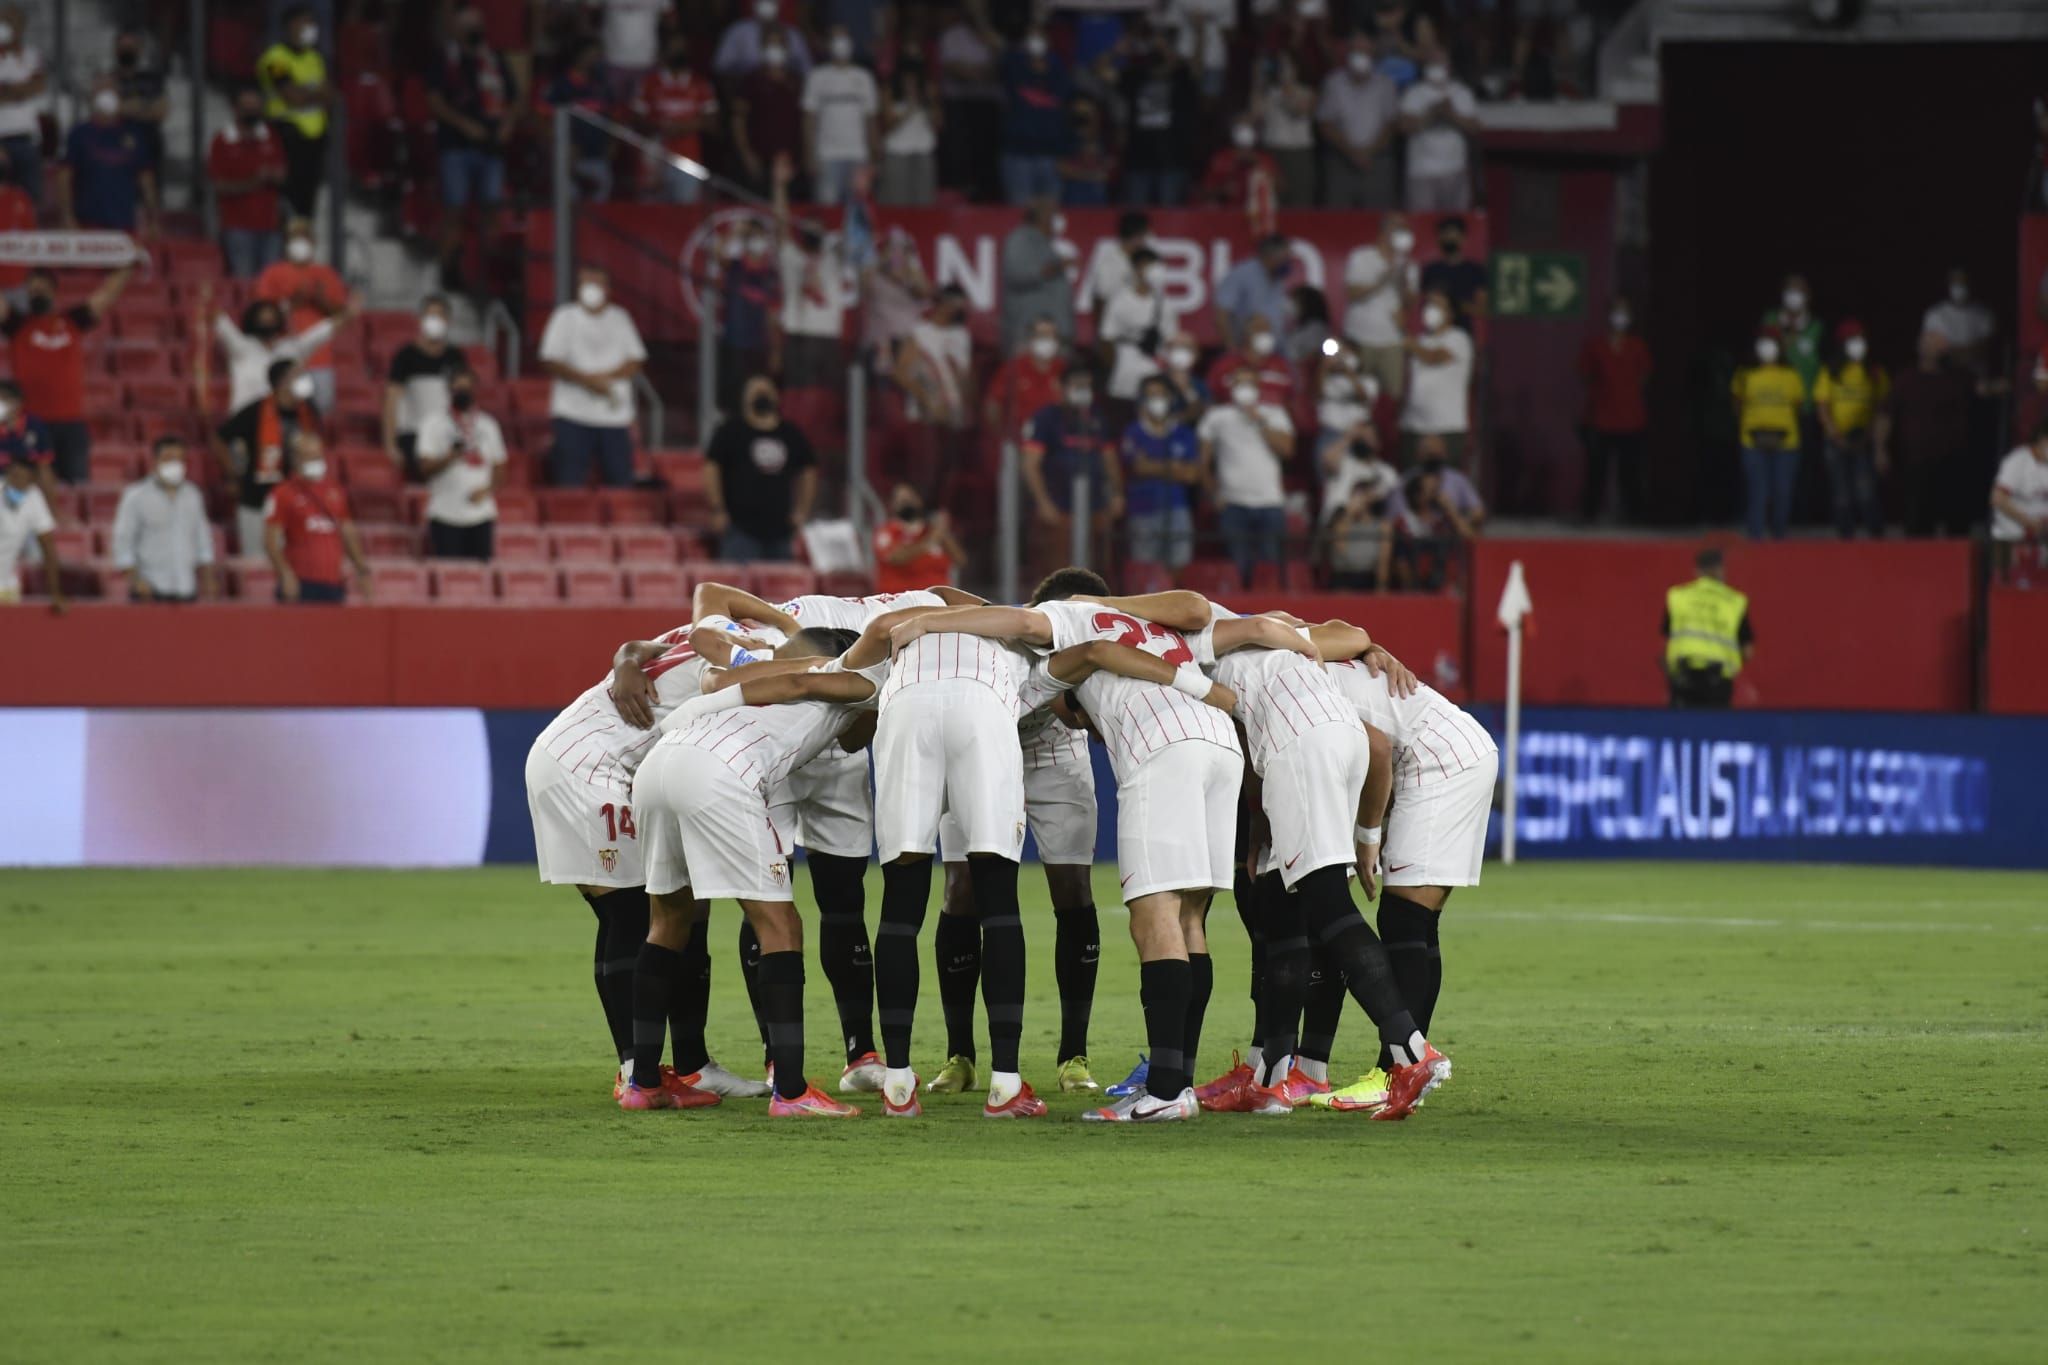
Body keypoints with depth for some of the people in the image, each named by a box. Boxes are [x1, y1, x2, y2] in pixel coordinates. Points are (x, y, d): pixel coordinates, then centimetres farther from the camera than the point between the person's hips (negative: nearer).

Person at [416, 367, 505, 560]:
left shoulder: (488, 425, 12)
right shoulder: (433, 423, 2)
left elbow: (499, 469, 16)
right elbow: (426, 468, -6)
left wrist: (488, 490, -5)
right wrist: (453, 455, -24)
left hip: (481, 515, 3)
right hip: (445, 515, -3)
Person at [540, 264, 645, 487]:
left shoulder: (619, 318, 12)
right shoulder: (565, 317, 4)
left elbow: (635, 361, 7)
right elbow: (550, 361, -4)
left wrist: (608, 377, -12)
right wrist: (587, 380, -17)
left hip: (616, 415, 3)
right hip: (574, 414, -3)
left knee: (621, 482, 0)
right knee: (570, 482, -8)